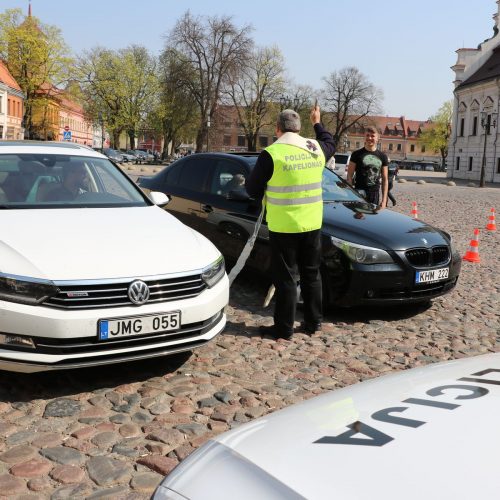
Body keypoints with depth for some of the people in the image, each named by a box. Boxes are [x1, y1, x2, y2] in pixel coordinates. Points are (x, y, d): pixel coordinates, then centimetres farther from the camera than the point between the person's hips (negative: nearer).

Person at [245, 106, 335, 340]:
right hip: (312, 224, 5)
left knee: (285, 278, 3)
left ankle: (284, 327, 10)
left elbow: (252, 189, -6)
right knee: (311, 274, 17)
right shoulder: (316, 148, 3)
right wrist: (317, 123, 42)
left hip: (283, 227, -5)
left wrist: (269, 190, 14)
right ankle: (313, 321, 25)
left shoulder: (272, 154, -14)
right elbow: (330, 143, 29)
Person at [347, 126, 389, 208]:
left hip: (375, 194, 3)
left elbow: (385, 180, 10)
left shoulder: (382, 156, 9)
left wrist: (384, 200, 3)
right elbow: (349, 177, 0)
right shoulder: (357, 154, 2)